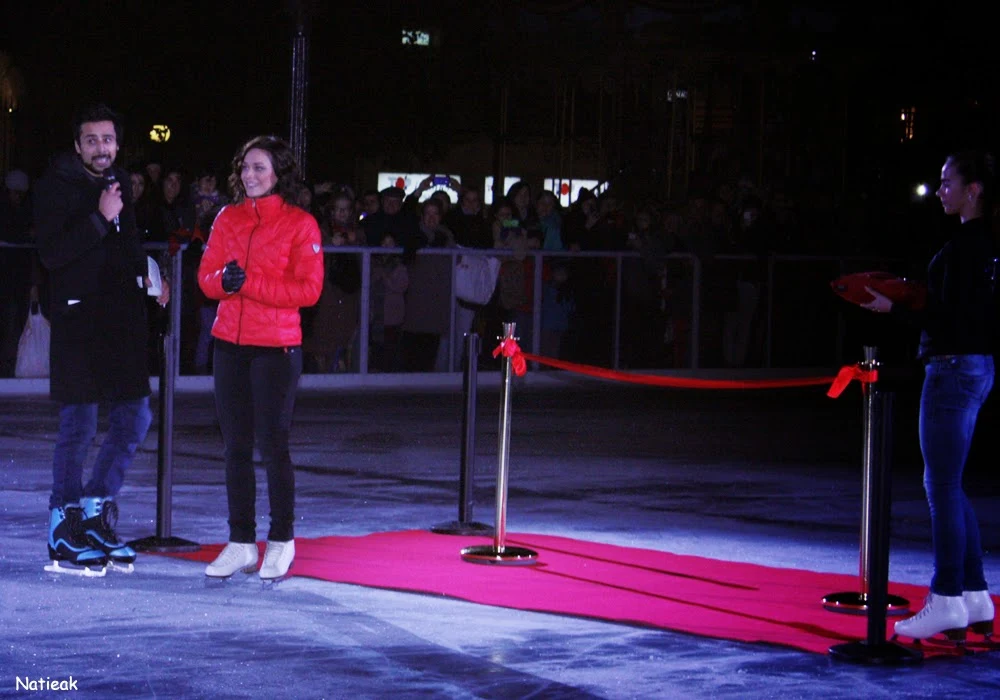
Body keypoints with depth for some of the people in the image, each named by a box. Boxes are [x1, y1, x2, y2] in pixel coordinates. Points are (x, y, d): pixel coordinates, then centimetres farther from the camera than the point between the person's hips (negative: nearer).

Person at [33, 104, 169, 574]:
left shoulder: (120, 184, 14)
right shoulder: (56, 186, -6)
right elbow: (51, 253, -16)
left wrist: (146, 279, 9)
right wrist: (101, 220, -19)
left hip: (122, 319, 7)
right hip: (77, 319, -7)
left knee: (135, 420, 8)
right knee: (79, 426, -4)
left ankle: (95, 515, 22)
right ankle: (64, 538, 6)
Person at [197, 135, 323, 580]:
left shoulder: (300, 223, -3)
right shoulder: (228, 218, 11)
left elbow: (309, 289, -10)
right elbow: (206, 276, 8)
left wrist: (249, 283, -17)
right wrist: (223, 280, -15)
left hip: (276, 347, -5)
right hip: (229, 343, 5)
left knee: (272, 445, -2)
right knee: (236, 446, 7)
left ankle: (281, 541, 11)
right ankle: (240, 544, 13)